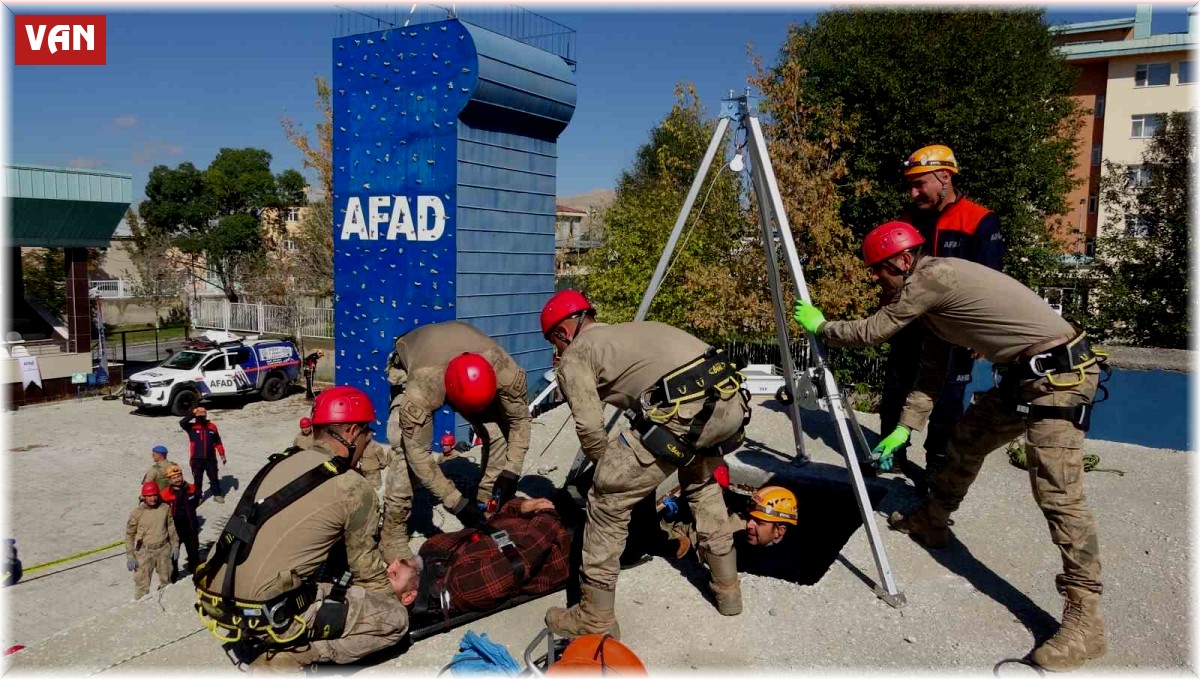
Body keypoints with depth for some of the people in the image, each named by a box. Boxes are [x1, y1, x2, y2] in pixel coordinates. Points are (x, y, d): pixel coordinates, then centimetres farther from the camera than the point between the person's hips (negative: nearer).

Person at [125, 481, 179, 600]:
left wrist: (175, 545, 10)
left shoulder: (165, 508, -3)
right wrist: (130, 556, -7)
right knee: (142, 583, -4)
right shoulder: (137, 512, -11)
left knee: (166, 581, 18)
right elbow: (129, 535, -5)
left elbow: (171, 528, 9)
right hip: (145, 551, -3)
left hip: (164, 550, 3)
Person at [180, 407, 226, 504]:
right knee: (197, 480, 8)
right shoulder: (192, 427, -2)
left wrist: (222, 454, 5)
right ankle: (198, 497, 21)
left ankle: (217, 494, 21)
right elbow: (182, 423, -23)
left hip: (211, 459, 1)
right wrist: (192, 415, -21)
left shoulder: (212, 426, 2)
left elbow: (218, 442, 7)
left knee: (214, 478, 10)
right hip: (197, 459, -1)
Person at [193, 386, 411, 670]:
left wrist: (381, 575, 27)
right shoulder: (353, 489, -11)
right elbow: (364, 563, 3)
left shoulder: (281, 462, 10)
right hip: (266, 616, -8)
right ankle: (283, 660, -4)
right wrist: (391, 590, 25)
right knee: (394, 618, 2)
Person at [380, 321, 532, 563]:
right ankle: (393, 533, -6)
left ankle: (488, 512, 7)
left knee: (497, 434, -12)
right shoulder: (422, 388, -45)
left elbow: (520, 419, -20)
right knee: (407, 448, -21)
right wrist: (456, 502, -35)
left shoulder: (505, 371, -38)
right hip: (408, 367, -3)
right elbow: (417, 452, -36)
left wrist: (511, 472, -26)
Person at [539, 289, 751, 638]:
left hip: (684, 409, -8)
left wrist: (611, 467, 23)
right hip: (731, 399, 8)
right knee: (702, 486, 34)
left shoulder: (574, 358, 12)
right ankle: (727, 588, 44)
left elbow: (591, 429, 3)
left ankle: (596, 619, 17)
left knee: (607, 500, 8)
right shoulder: (630, 330, 35)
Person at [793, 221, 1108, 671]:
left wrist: (820, 326, 6)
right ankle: (930, 521, 36)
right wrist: (904, 428, 12)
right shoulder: (933, 288, 13)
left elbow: (870, 333, -10)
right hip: (1025, 374, 10)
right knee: (966, 441, 19)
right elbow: (932, 370, 16)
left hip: (1060, 373, -10)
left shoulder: (932, 276, -16)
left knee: (1058, 494, -14)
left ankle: (1084, 619, -10)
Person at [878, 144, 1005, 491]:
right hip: (911, 321, 5)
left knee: (946, 401, 2)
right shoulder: (908, 219, 6)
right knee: (896, 387, 12)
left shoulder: (980, 222, -10)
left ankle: (936, 467, 15)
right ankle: (892, 450, 29)